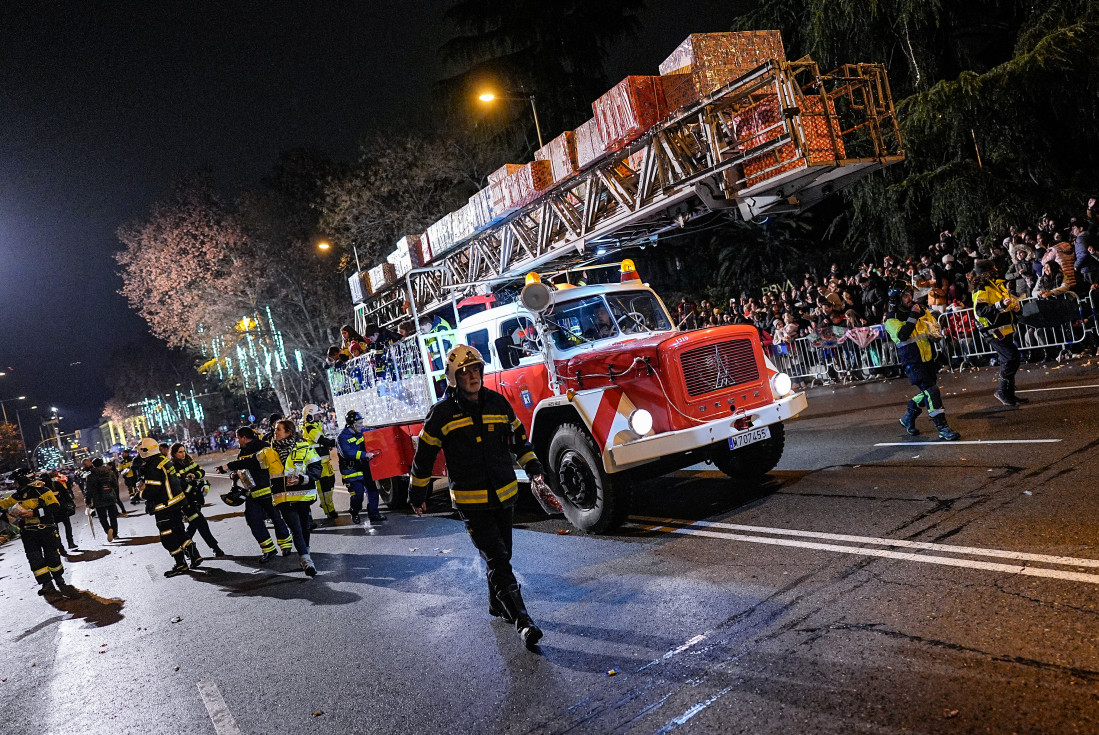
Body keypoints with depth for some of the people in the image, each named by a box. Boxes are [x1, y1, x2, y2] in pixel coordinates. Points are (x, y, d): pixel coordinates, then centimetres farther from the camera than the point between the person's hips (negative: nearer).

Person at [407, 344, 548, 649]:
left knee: (501, 554, 17)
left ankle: (497, 605, 39)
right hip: (471, 501, -5)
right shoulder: (442, 413, -8)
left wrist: (532, 467, 6)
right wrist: (417, 494, 7)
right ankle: (523, 622, -11)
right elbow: (424, 455, 1)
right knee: (496, 560, -11)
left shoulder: (498, 402, 4)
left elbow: (518, 436, 16)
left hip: (504, 495, 5)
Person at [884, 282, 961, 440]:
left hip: (928, 357, 7)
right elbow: (902, 335, -25)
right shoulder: (892, 319, -8)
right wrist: (912, 316, -23)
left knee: (928, 392, 13)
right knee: (931, 391, -15)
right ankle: (942, 428, -12)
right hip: (912, 361, -7)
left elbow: (935, 325, 21)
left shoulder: (920, 310, 10)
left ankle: (908, 417, 31)